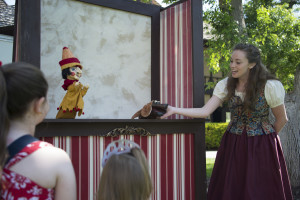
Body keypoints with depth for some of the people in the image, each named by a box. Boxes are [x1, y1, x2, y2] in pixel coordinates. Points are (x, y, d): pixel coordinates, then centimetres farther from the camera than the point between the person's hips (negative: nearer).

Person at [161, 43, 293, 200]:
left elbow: (281, 119, -1)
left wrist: (263, 139, 7)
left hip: (261, 147, -3)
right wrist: (174, 110, -22)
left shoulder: (269, 86, -13)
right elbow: (205, 111, -11)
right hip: (232, 146, 3)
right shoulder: (226, 85, -2)